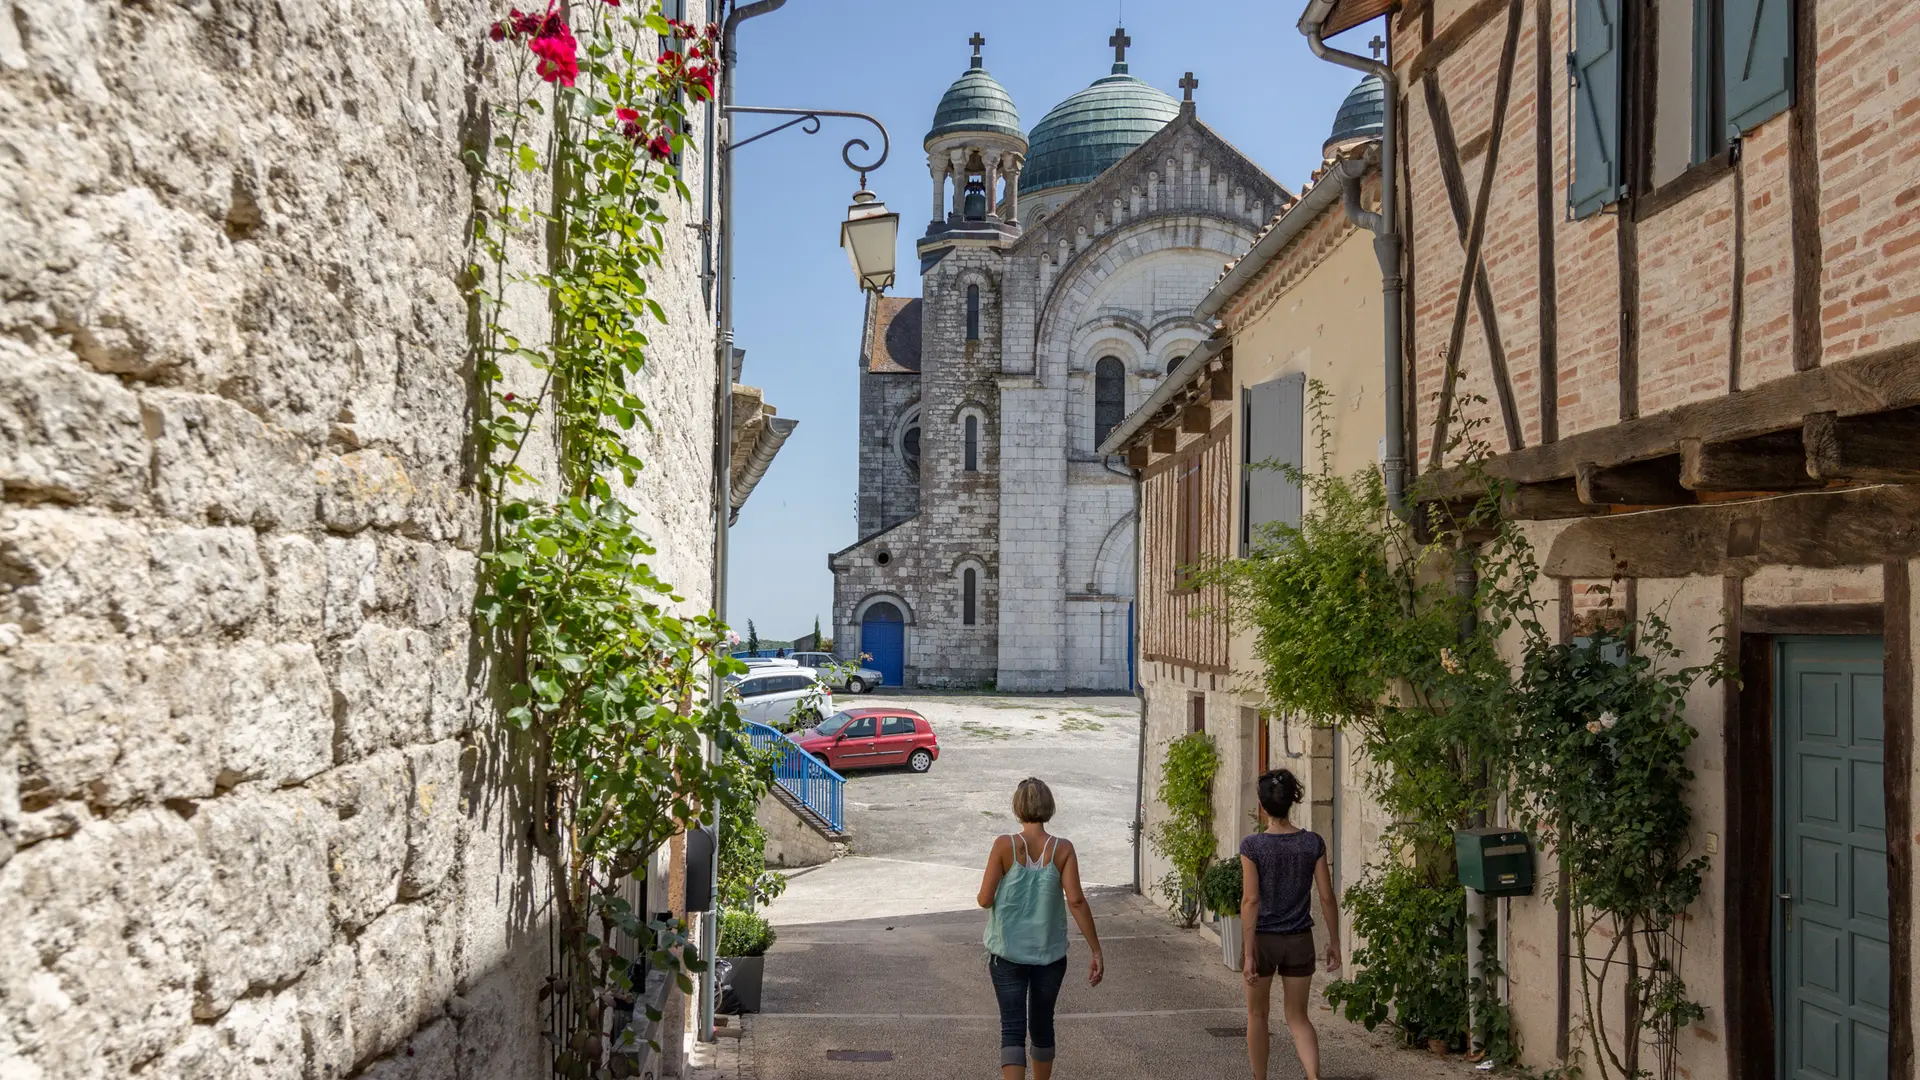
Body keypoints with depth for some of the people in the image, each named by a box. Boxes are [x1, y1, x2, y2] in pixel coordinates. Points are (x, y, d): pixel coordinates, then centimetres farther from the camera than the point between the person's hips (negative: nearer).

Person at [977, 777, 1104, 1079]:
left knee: (1012, 1028, -1)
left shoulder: (1004, 846, -11)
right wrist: (1096, 951, -11)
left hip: (1008, 953, -2)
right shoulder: (1062, 850, -8)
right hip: (1050, 954, 2)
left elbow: (985, 900, -10)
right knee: (1042, 1026, 20)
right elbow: (1076, 901, -14)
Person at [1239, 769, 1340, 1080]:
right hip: (1299, 941, 2)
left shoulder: (1252, 846, -13)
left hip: (1262, 939, -2)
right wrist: (1334, 942, 8)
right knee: (1298, 1017, 13)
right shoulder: (1312, 843, -5)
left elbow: (1251, 900, -15)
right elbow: (1326, 897, -3)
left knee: (1257, 1014, 17)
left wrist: (1249, 953, -13)